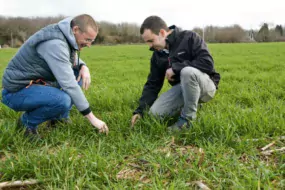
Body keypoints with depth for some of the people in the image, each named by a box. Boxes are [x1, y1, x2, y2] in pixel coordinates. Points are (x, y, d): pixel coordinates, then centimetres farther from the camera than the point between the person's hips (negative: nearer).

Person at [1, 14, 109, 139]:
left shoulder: (66, 36, 1)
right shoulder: (55, 43, -28)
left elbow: (74, 59, 20)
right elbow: (69, 85, -30)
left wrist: (84, 67, -6)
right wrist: (92, 118, -25)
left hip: (37, 82, 9)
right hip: (17, 91, -9)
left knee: (79, 73, 1)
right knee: (63, 100, -35)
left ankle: (59, 117, 9)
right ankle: (27, 122, -4)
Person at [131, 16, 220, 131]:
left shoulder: (189, 37, -15)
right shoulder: (157, 55, 3)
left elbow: (207, 62, -26)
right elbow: (152, 84, 4)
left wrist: (175, 67, -25)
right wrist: (140, 110, -6)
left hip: (205, 85, -5)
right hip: (183, 88, 5)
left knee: (187, 71, -39)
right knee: (155, 112, -15)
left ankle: (188, 118, -21)